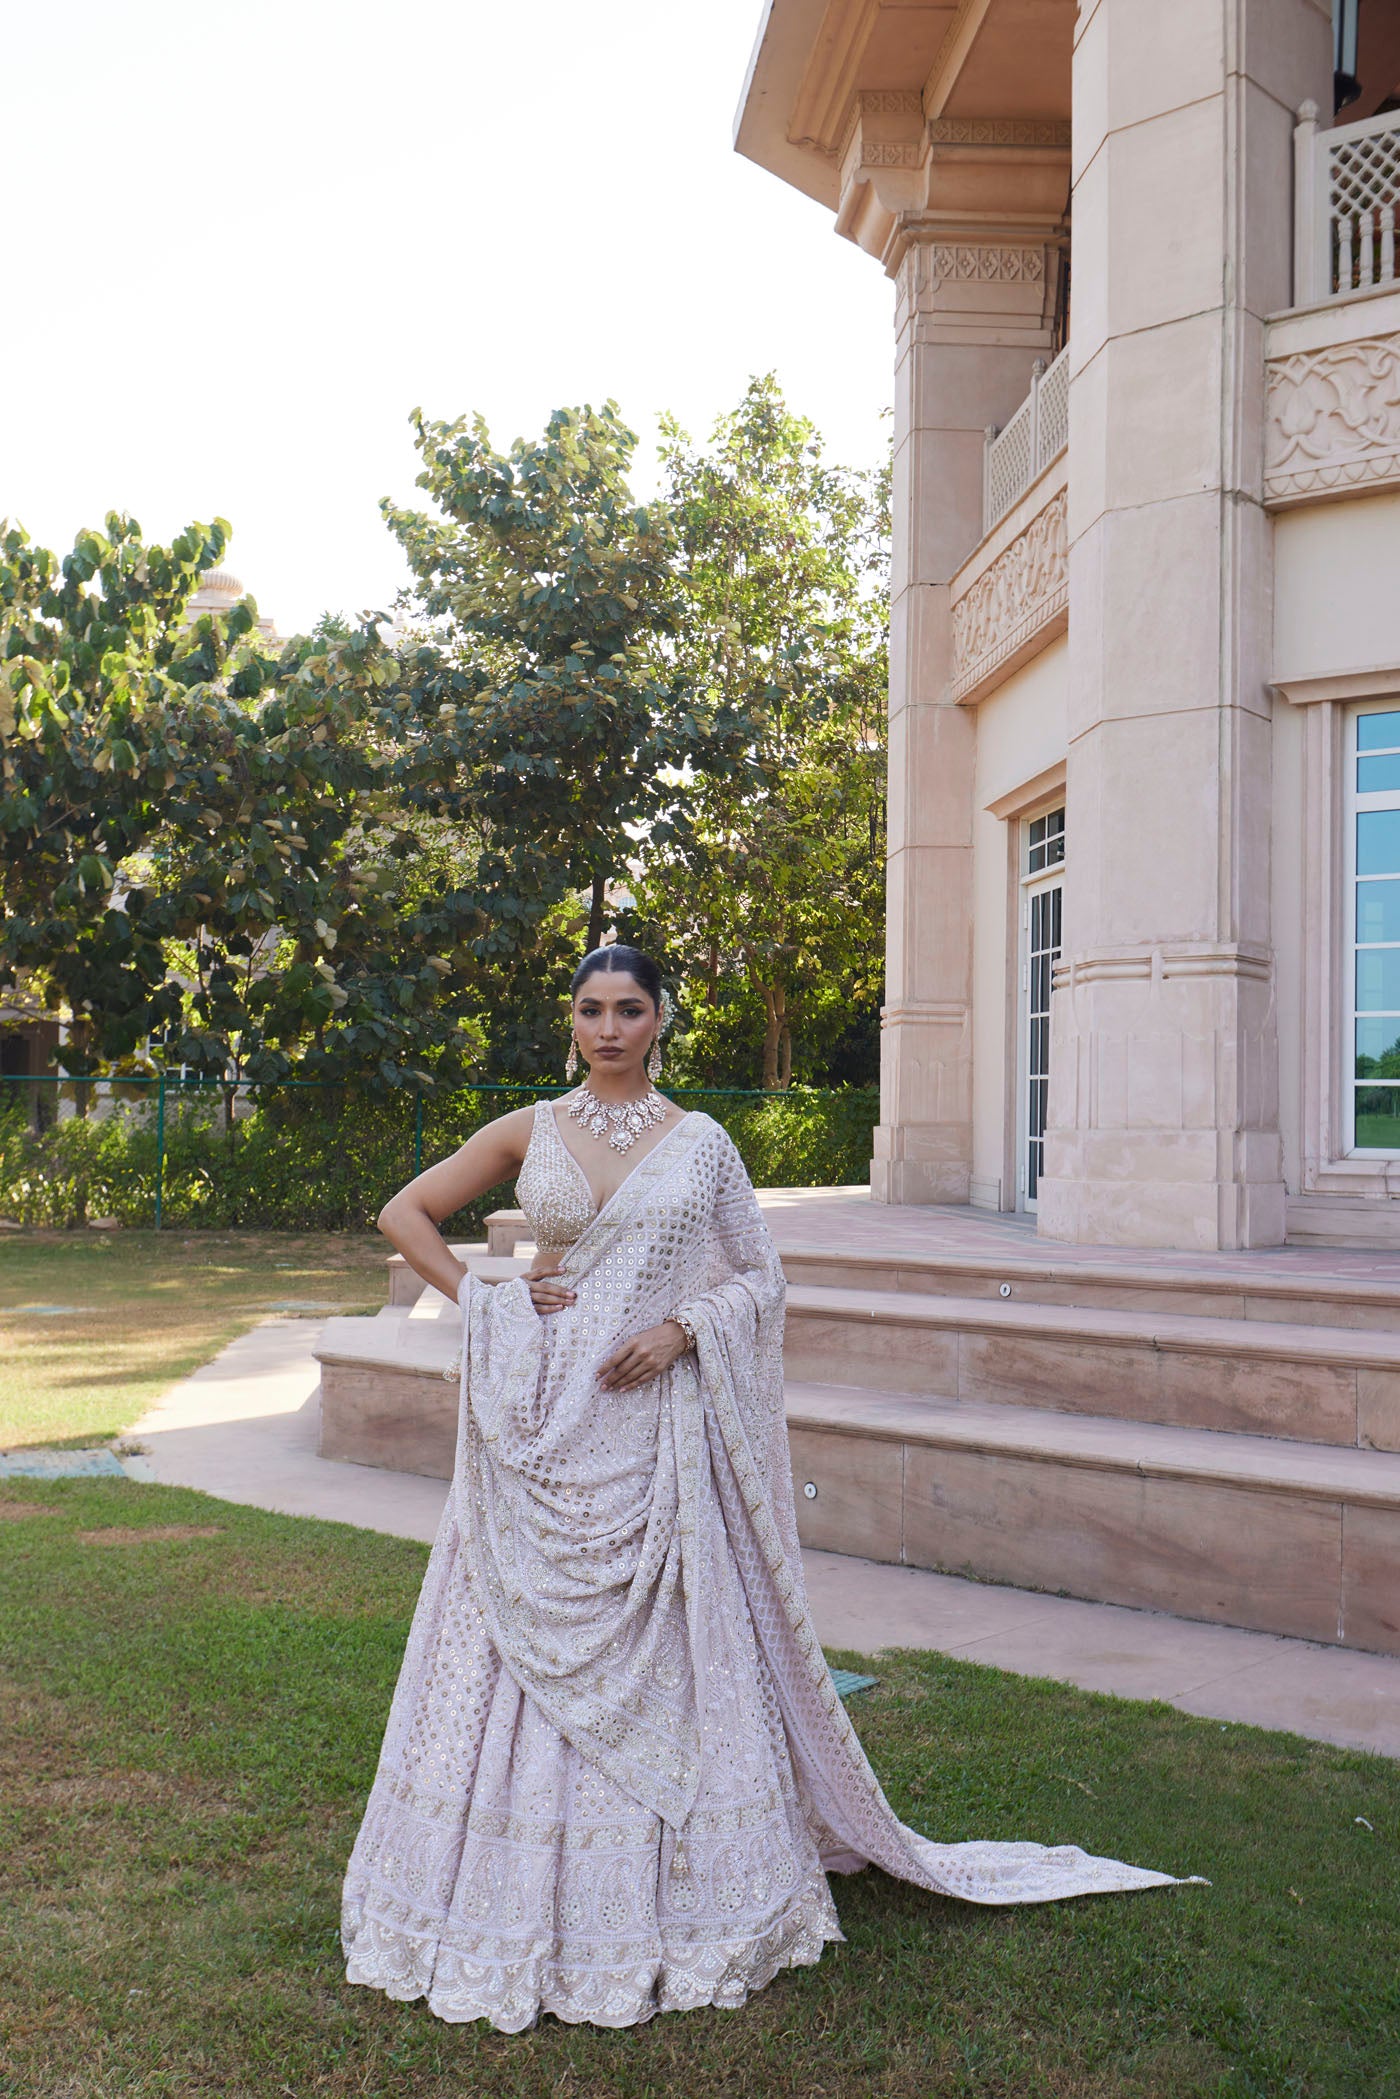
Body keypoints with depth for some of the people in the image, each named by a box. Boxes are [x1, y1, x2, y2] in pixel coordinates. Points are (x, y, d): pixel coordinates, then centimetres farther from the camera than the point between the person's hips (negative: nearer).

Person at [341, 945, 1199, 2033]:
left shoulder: (702, 1142, 5)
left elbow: (764, 1278, 7)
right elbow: (405, 1214, 12)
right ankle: (521, 1895, 21)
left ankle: (674, 1896, 20)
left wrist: (684, 1326, -10)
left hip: (656, 1429, -1)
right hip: (543, 1422, 1)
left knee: (661, 1649, 3)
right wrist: (481, 1296, 0)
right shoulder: (530, 1131, 6)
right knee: (534, 1653, 5)